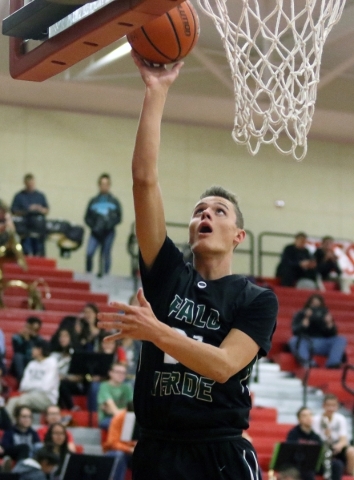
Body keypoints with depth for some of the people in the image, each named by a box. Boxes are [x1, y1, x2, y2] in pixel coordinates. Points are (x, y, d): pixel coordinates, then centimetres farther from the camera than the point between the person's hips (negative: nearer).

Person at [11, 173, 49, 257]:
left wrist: (40, 209, -8)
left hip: (39, 227, 3)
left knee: (39, 253, 1)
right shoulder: (19, 196, 4)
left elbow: (47, 210, 14)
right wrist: (26, 211, -14)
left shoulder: (40, 196, 12)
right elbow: (14, 211, -1)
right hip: (25, 228, -3)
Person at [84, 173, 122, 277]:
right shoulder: (93, 201, 9)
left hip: (108, 233, 0)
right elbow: (87, 218, 9)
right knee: (89, 253, -14)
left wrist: (110, 224, -13)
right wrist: (93, 226, -8)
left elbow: (118, 218, 5)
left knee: (105, 255, 1)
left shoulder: (114, 202, 6)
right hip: (95, 233, 0)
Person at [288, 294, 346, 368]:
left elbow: (332, 335, 4)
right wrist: (306, 320, -20)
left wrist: (329, 323, -13)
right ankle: (308, 364, -55)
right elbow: (295, 332, -10)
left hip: (322, 345, 3)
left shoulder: (325, 315, 12)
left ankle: (332, 363, -40)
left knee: (341, 339, -18)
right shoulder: (300, 315, 7)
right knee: (293, 340, -34)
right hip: (305, 344, -2)